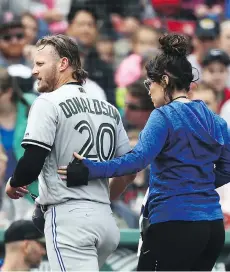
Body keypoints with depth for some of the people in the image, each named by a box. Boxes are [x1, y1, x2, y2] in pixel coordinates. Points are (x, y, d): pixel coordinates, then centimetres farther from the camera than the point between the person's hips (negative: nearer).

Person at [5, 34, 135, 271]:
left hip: (69, 218, -7)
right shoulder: (109, 110, 15)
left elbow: (31, 165, -14)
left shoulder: (48, 103, -5)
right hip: (105, 219, 7)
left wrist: (13, 185, 7)